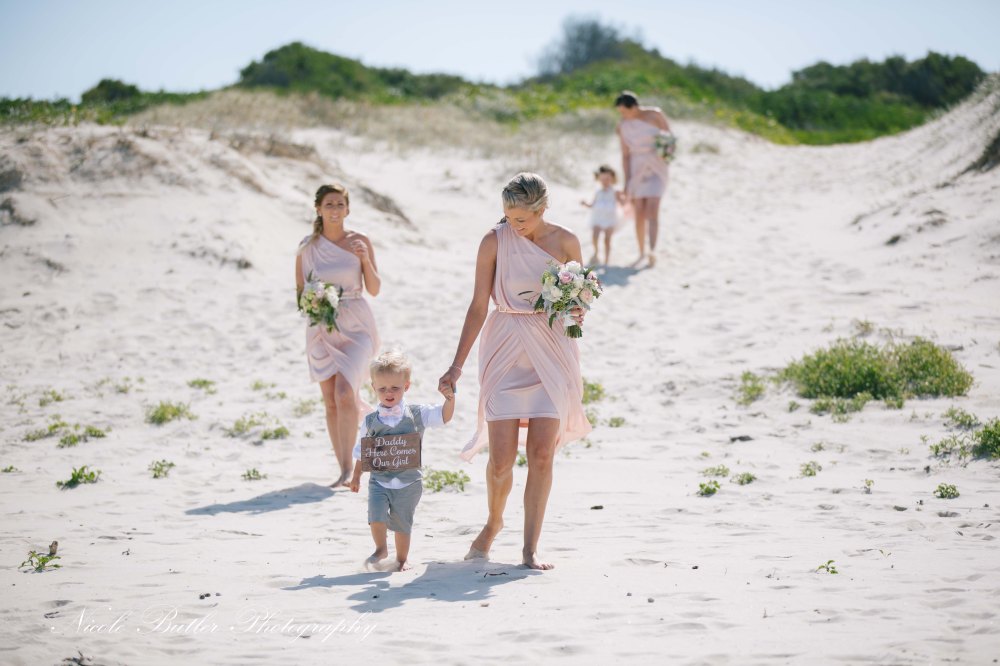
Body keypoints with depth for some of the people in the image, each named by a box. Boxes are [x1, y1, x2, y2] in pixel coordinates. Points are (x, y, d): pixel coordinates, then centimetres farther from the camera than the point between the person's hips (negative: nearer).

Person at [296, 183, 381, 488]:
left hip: (354, 326, -2)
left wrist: (365, 260, -15)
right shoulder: (307, 247, 3)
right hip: (321, 328, 2)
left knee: (345, 394, -19)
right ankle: (343, 469, 13)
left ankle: (348, 466, -12)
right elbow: (299, 291, 11)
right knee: (331, 402, 4)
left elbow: (374, 289, 1)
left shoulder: (360, 242, 0)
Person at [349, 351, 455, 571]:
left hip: (408, 481, -1)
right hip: (379, 480, 1)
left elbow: (444, 416, -9)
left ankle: (401, 559, 26)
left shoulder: (416, 414, -3)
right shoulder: (371, 421, 1)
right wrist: (356, 476, 16)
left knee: (402, 523, 7)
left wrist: (450, 398, -26)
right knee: (376, 515, -16)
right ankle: (381, 549, 8)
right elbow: (362, 451, 12)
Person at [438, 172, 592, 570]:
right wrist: (457, 365, -6)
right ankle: (493, 521, 26)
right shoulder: (495, 241, -3)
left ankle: (530, 548, 5)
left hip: (551, 352, 1)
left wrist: (576, 314, -10)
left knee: (542, 454, -4)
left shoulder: (565, 242, 1)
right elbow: (479, 306, -2)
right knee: (501, 457, -4)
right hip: (506, 351, -1)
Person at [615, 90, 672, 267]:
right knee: (639, 213, 1)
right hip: (637, 170, 3)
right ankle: (641, 253, 11)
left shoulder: (655, 115, -8)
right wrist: (627, 181, -1)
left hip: (656, 168, -3)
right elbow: (625, 155, 4)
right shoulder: (623, 127, 1)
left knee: (652, 209, -17)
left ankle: (652, 251, -26)